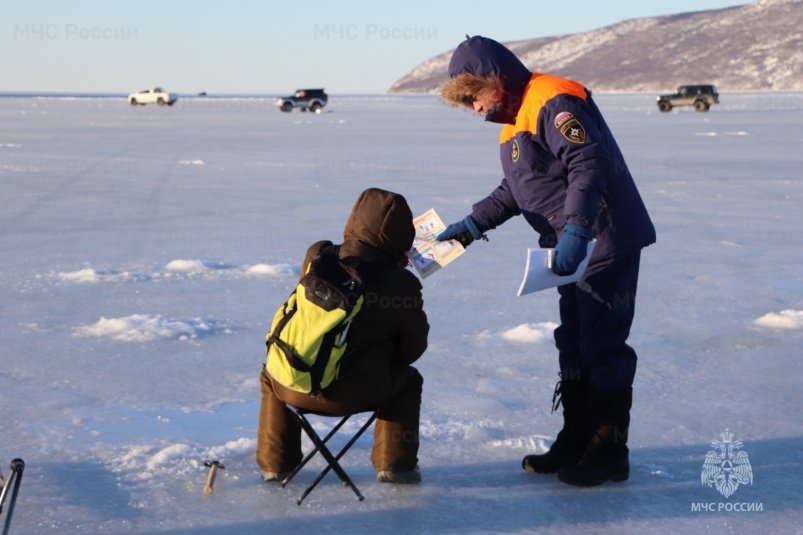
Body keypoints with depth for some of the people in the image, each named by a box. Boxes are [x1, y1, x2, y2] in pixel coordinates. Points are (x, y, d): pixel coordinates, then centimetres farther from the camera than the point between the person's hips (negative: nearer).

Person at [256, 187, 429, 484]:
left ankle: (275, 463, 36)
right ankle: (395, 464, 23)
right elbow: (413, 348, 1)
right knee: (408, 380, 27)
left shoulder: (317, 258, -2)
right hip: (354, 395, -2)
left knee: (271, 375, 37)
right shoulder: (402, 285, -9)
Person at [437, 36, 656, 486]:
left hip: (607, 242, -10)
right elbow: (515, 191, 21)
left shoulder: (553, 103, -18)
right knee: (573, 344, 15)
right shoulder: (515, 119, 15)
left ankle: (610, 451, 3)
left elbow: (590, 165, -29)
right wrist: (474, 224, 13)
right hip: (575, 249, 11)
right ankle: (577, 441, 24)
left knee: (603, 345, -5)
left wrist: (575, 230, -36)